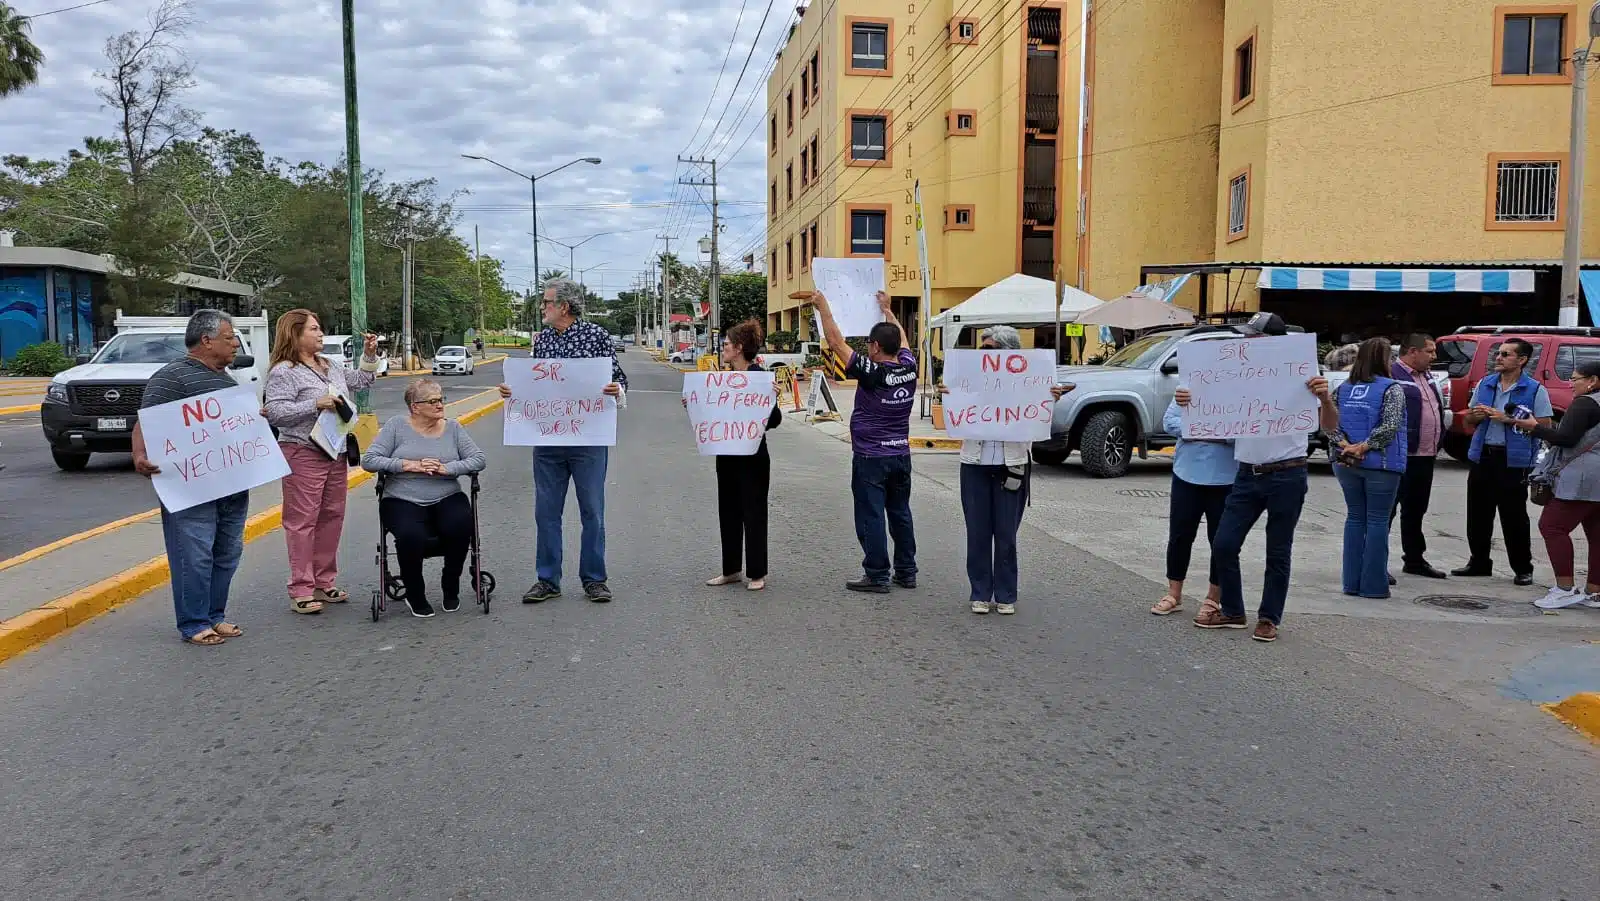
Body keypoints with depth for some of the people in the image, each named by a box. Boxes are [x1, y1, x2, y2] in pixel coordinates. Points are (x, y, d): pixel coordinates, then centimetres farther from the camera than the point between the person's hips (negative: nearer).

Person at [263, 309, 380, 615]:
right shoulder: (284, 372, -9)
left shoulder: (329, 366, 16)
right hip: (303, 455, -8)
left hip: (335, 453, 8)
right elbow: (276, 413, -18)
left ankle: (324, 583, 20)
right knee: (302, 521, -5)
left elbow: (361, 381, 29)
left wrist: (370, 355, 17)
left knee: (332, 518, 11)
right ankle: (301, 591, -1)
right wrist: (316, 404, -21)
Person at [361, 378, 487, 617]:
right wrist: (408, 465, -14)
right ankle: (415, 596, -5)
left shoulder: (453, 427, 10)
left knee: (460, 527, -30)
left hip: (447, 499, 2)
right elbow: (368, 460, -3)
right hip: (402, 501, -2)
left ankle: (451, 588, -2)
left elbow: (479, 459, 1)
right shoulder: (396, 426, 4)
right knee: (411, 536, -33)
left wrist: (445, 468, -14)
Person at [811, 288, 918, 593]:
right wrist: (886, 308, 33)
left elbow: (836, 342, -12)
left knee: (871, 517, 0)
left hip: (871, 458, -6)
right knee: (900, 514, 14)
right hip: (901, 455, 7)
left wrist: (822, 305, -2)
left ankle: (877, 576, 3)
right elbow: (901, 338, 19)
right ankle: (906, 572, 21)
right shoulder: (909, 368, -2)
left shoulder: (871, 372, -18)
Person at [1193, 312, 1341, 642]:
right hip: (1247, 475, 4)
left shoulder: (1298, 377, -5)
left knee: (1277, 552, 6)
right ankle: (1232, 611, 19)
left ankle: (1269, 618, 19)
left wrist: (1325, 398, -28)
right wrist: (1190, 402, -8)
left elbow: (1329, 427, -8)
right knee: (1223, 544, 3)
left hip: (1286, 476, -4)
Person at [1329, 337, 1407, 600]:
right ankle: (1373, 585, 4)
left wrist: (1345, 445, -8)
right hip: (1381, 465, -5)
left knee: (1355, 519, 12)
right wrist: (1364, 447, -14)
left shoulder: (1343, 388, 9)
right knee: (1377, 521, 2)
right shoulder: (1392, 388, -8)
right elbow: (1389, 425, -19)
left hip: (1346, 464, 5)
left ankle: (1352, 582, 13)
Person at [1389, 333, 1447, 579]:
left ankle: (1415, 559, 28)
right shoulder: (1392, 375, -14)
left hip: (1425, 457, 9)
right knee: (1387, 510, -5)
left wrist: (1436, 445, 19)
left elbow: (1438, 409, 24)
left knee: (1416, 511, 17)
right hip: (1401, 456, -9)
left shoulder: (1426, 377, 17)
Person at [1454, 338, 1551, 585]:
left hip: (1514, 461, -5)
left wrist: (1508, 419, -17)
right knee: (1477, 515, 10)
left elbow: (1544, 426, -10)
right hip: (1482, 457, 5)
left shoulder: (1535, 390, -4)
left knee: (1514, 518, 0)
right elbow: (1469, 419, 19)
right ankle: (1479, 563, 22)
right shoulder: (1485, 384, 11)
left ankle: (1523, 569, 11)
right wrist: (1475, 415, -5)